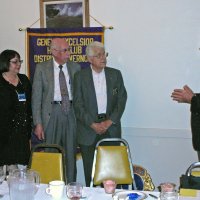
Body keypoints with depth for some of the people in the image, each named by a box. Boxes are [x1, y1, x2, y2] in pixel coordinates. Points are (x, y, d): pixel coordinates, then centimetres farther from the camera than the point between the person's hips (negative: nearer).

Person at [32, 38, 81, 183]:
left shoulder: (75, 67, 8)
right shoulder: (42, 68, 1)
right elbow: (36, 97, -1)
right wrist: (38, 123, -8)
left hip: (71, 112, 2)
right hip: (51, 113, -2)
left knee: (71, 155, 7)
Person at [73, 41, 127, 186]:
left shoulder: (115, 74, 7)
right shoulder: (80, 76, 2)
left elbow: (122, 100, 4)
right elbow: (78, 105, -2)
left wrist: (110, 121, -7)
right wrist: (93, 124, -10)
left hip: (111, 128, 1)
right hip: (88, 130, -1)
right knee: (90, 170, 3)